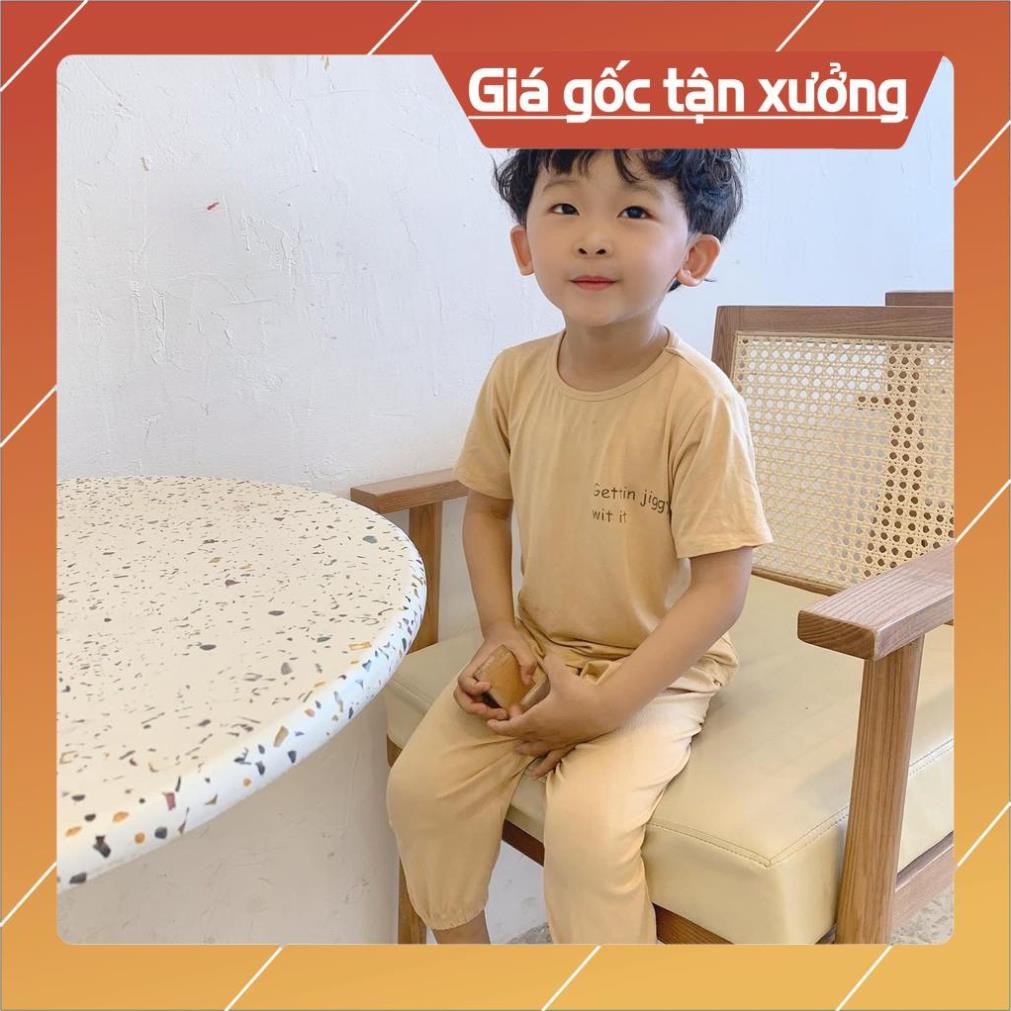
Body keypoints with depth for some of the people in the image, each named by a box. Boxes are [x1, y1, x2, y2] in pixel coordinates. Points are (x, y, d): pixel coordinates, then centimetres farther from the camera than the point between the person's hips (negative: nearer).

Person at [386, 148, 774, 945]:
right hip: (537, 652, 5)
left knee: (587, 820, -24)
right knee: (422, 784, -4)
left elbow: (720, 588, -19)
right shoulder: (516, 377, -6)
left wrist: (605, 703, -22)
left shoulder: (698, 400, -21)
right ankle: (463, 948, 23)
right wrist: (500, 629, -4)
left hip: (657, 669, -4)